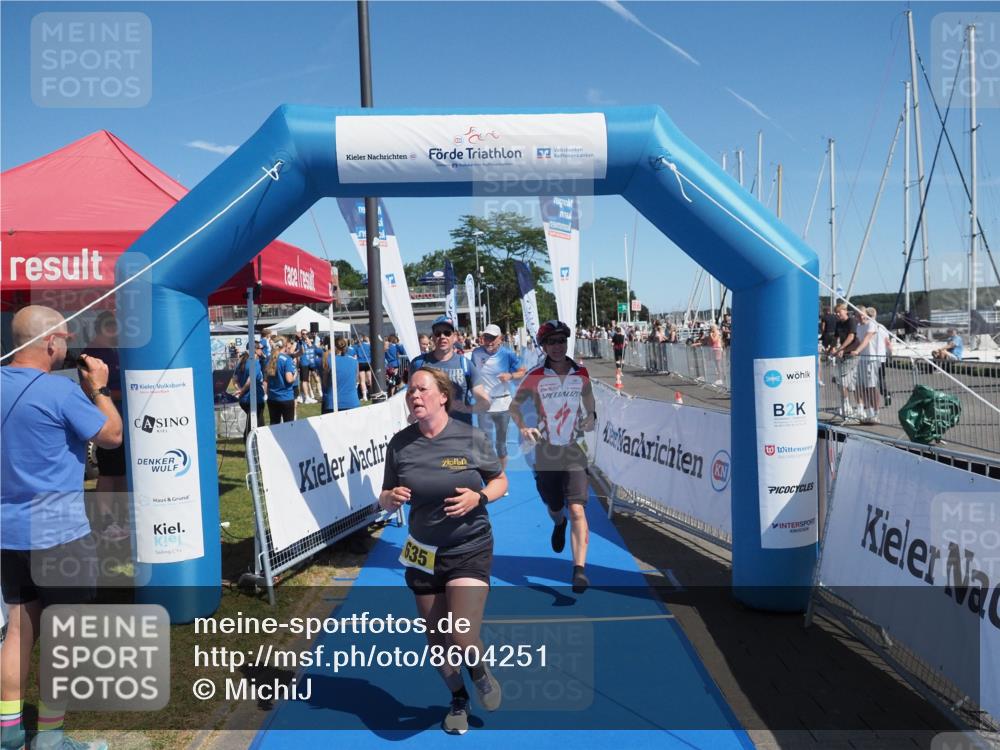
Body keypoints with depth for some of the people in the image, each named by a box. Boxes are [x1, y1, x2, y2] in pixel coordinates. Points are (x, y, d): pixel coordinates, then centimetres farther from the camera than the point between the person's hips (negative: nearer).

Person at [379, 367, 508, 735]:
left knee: (462, 639, -14)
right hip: (423, 553, 3)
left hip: (470, 551, -3)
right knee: (436, 642, 14)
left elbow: (500, 481, 2)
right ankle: (458, 698, 44)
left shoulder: (471, 438, -10)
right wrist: (390, 498, -18)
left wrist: (479, 498, -18)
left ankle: (480, 673, 25)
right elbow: (385, 498, 6)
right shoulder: (400, 444, -4)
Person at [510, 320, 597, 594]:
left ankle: (579, 570, -16)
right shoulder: (535, 376, -7)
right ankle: (559, 525, 54)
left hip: (574, 451, 0)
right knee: (555, 508, 16)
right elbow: (514, 405, 1)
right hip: (545, 452, 0)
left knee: (577, 510, -14)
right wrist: (523, 428, -16)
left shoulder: (581, 374, 0)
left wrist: (591, 416, 2)